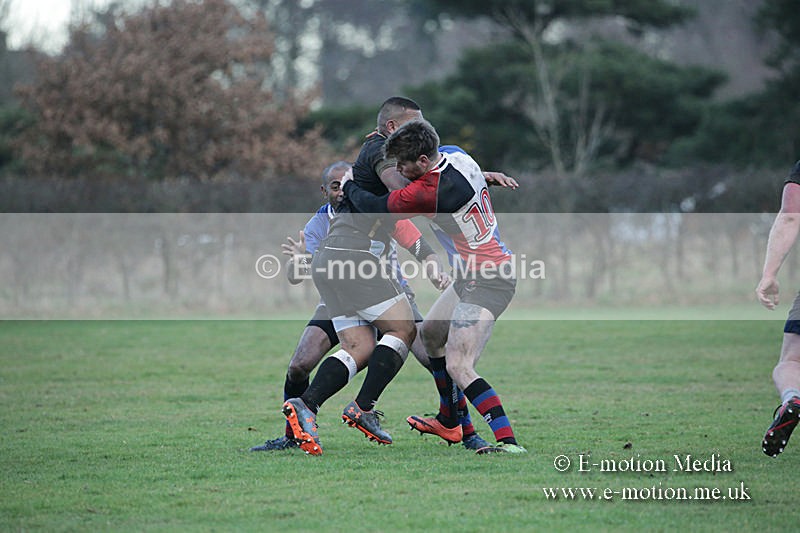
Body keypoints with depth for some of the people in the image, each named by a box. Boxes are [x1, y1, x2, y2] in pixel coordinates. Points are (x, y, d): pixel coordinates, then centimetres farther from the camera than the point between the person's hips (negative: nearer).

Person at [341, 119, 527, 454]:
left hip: (486, 280, -10)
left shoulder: (426, 193, -24)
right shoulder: (459, 158, 0)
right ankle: (449, 422, 38)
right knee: (431, 333, 25)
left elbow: (375, 207, -8)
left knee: (458, 367, -16)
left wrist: (348, 185, 11)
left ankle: (508, 441, -21)